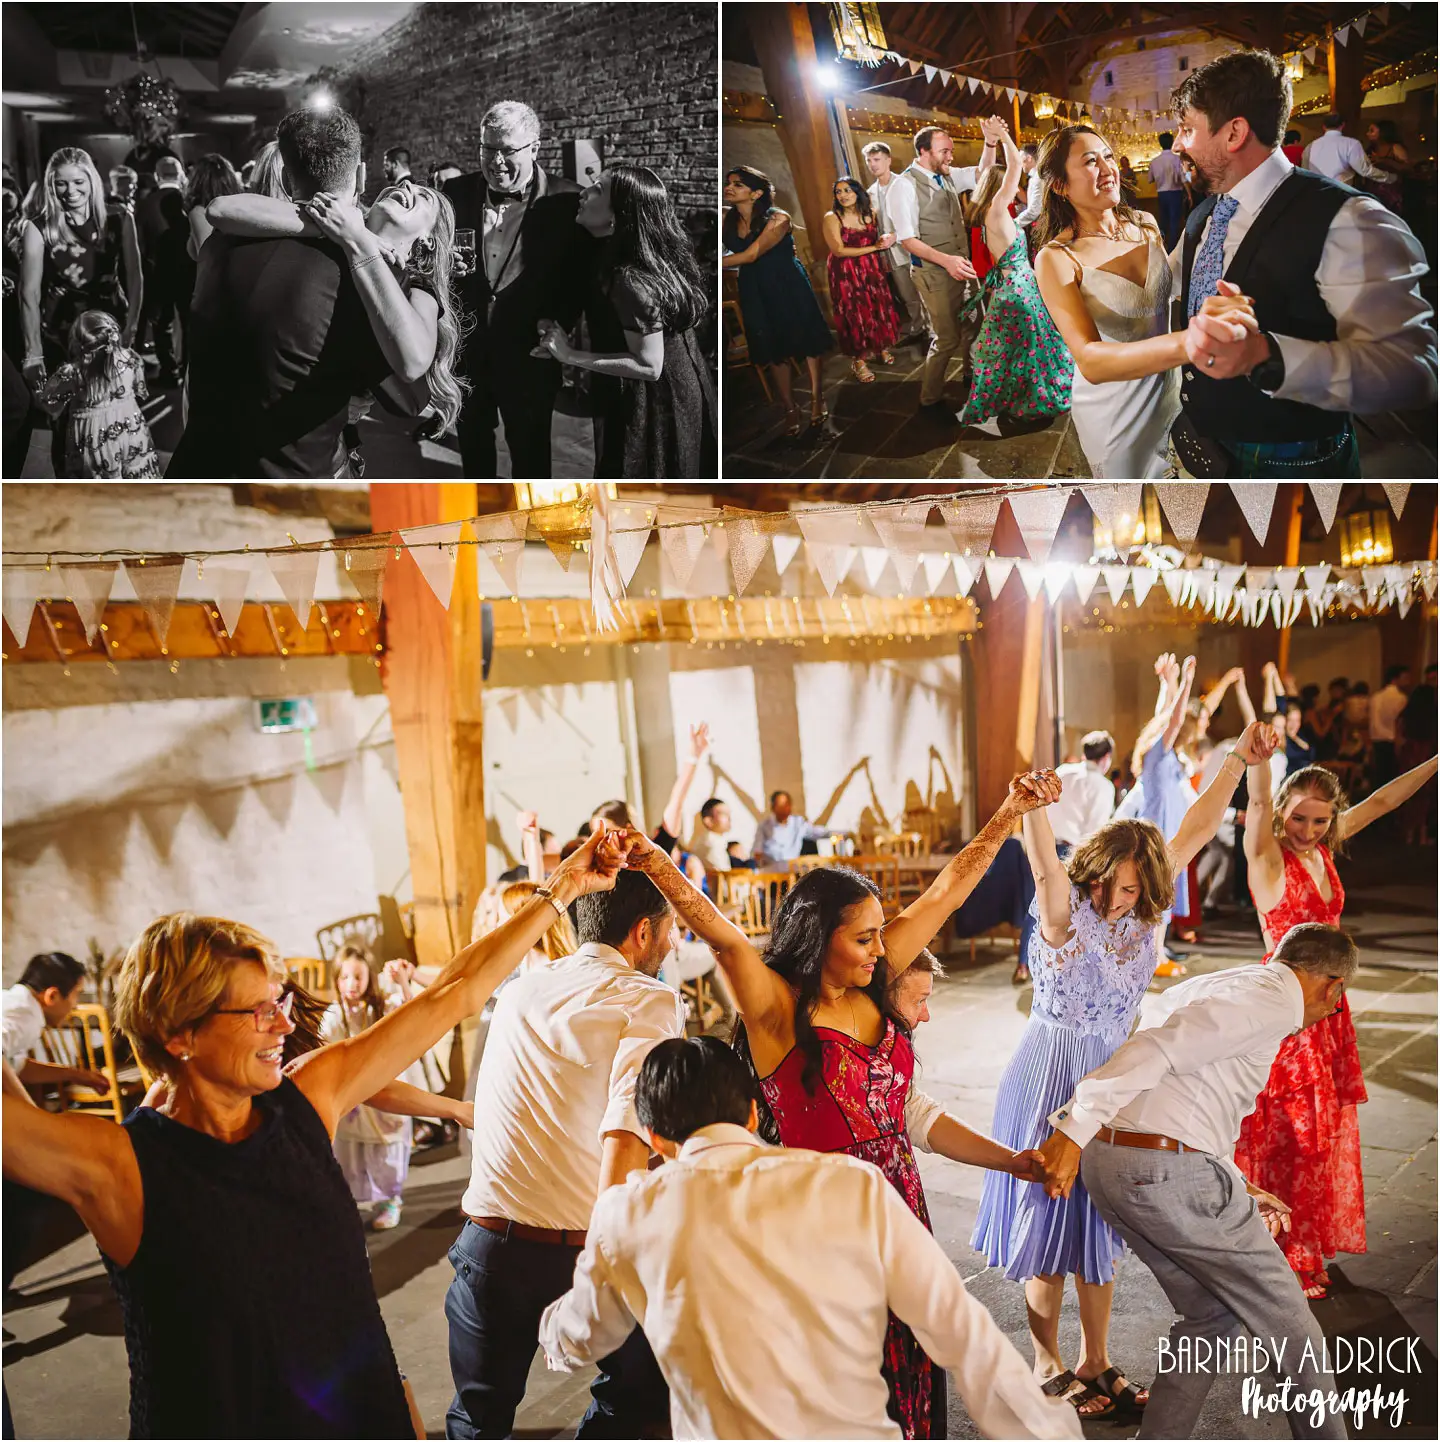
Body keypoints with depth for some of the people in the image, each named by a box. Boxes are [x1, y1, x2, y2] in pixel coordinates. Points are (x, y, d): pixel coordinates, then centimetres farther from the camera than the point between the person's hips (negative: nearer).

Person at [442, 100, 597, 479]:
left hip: (528, 352, -3)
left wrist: (557, 327, -15)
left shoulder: (567, 201, -9)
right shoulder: (457, 192, 1)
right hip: (465, 347, 3)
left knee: (529, 450, 11)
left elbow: (582, 276, -5)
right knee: (472, 441, 18)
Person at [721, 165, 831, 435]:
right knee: (773, 350, 13)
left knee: (806, 342, 7)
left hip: (789, 288, -4)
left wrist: (722, 263, -33)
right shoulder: (727, 221, -5)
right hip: (755, 293, 4)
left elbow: (750, 255, -30)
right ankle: (790, 408, 24)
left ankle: (817, 398, 23)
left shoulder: (777, 219, -20)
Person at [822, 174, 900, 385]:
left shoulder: (870, 214, 3)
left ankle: (881, 348, 30)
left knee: (879, 310, 8)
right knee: (855, 315, 3)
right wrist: (873, 247, -17)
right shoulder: (832, 218, -12)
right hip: (846, 274, -4)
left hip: (872, 270, 4)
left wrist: (886, 239, -7)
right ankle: (858, 361, 15)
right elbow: (839, 251, -18)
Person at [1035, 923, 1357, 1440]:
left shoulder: (1206, 985, 22)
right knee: (1285, 1320, 10)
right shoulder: (1273, 1001, -8)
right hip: (1171, 1172, -9)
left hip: (1106, 1164, 9)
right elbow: (1159, 1048, -21)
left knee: (1211, 1314, 22)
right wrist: (1074, 1129, -24)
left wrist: (1236, 1189, 29)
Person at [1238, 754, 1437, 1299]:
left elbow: (1384, 800, 14)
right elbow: (1258, 802, -34)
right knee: (1285, 1137, 0)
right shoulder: (1268, 857, -14)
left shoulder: (1323, 849, 5)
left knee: (1322, 1134, 16)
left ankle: (1306, 1250, 32)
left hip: (1327, 1008, 8)